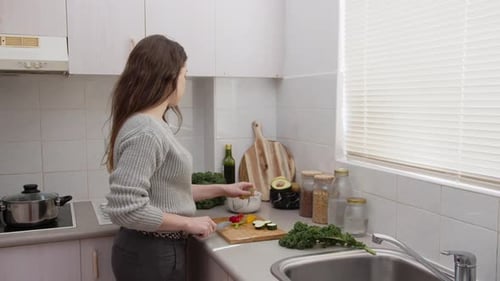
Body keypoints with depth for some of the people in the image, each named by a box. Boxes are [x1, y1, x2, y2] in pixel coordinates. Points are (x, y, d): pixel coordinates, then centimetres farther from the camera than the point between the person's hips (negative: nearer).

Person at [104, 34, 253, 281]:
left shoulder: (153, 126, 6)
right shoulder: (145, 131, -24)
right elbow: (125, 209, -29)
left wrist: (222, 189, 14)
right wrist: (189, 223, -19)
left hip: (157, 250, 9)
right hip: (151, 255, -9)